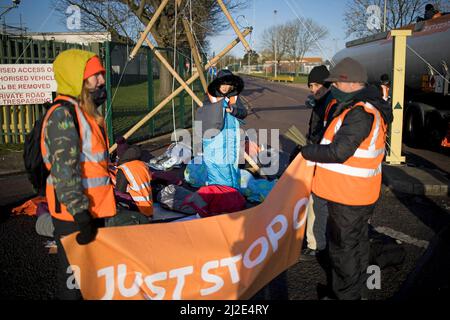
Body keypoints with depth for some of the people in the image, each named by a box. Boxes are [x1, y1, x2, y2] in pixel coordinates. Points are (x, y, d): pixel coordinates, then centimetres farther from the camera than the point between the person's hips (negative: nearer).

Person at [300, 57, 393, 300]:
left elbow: (338, 152, -27)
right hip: (361, 194, 10)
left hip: (347, 197, -10)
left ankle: (345, 294, 19)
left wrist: (307, 152, -14)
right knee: (357, 241, 23)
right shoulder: (372, 108, 9)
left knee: (343, 246, 4)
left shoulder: (360, 113, -24)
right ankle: (356, 288, 40)